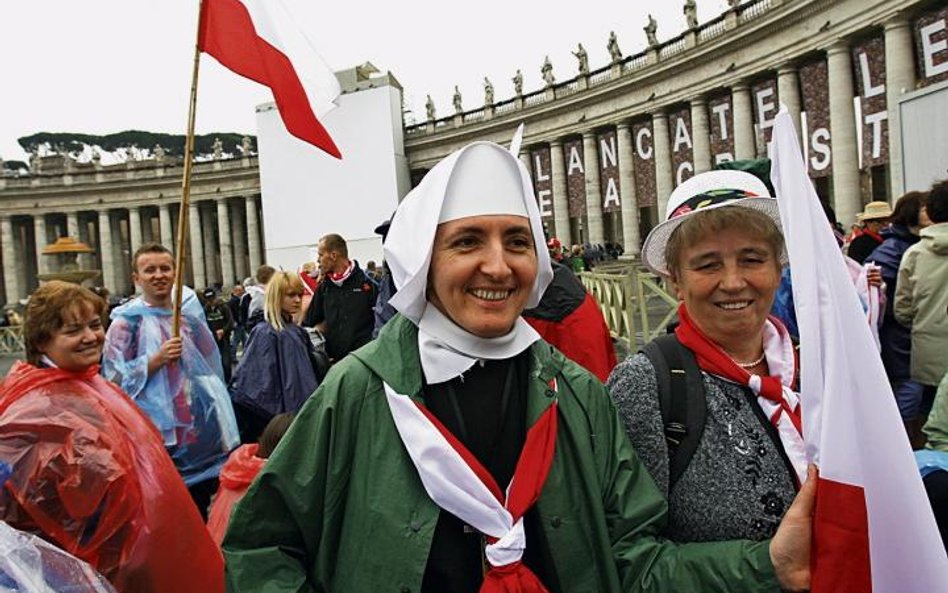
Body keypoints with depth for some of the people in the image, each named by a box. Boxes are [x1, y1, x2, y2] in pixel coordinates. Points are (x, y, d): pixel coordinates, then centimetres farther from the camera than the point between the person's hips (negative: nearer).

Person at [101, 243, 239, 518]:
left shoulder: (189, 312, 9)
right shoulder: (127, 321, -5)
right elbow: (114, 378, -8)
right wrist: (156, 360, -21)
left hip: (201, 427, 4)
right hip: (161, 433, -4)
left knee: (201, 504, 14)